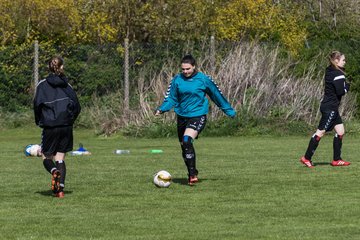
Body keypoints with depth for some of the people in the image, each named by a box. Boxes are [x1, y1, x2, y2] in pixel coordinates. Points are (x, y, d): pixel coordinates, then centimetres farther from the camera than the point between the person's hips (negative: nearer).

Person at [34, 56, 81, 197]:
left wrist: (39, 121, 4)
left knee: (46, 155, 12)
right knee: (60, 158, 10)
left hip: (50, 126, -3)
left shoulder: (42, 85, -1)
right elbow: (76, 105, 3)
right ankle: (60, 189, -2)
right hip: (66, 126, 3)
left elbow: (38, 104, -11)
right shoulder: (66, 85, 7)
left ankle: (54, 171, -20)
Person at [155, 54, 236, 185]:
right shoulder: (177, 80, 2)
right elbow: (171, 98, 9)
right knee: (184, 146, 9)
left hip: (197, 116, -5)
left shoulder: (203, 79, -6)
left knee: (187, 140, -27)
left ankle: (193, 173, -23)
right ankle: (191, 175, 27)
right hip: (182, 116, 5)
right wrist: (161, 109, -10)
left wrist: (229, 111, 12)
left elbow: (217, 95, 4)